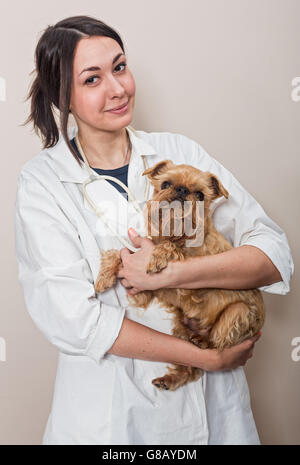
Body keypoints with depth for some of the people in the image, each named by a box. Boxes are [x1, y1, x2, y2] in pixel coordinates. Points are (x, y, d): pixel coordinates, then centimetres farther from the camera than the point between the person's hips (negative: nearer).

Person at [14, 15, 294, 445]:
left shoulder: (180, 153, -2)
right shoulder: (41, 183, -8)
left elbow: (275, 253, -8)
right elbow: (71, 317, -16)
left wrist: (170, 273, -22)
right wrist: (205, 357, -17)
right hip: (111, 411, -2)